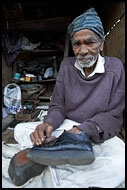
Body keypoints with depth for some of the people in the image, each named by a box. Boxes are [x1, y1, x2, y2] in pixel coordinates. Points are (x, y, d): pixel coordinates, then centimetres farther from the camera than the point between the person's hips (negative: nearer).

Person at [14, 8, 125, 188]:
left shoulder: (115, 67, -7)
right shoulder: (67, 65, -1)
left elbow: (113, 115, -9)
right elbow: (58, 107, 0)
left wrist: (84, 130, -26)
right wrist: (48, 123, -24)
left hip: (98, 133, -1)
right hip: (67, 125, 3)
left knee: (119, 163, -34)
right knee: (20, 130, -13)